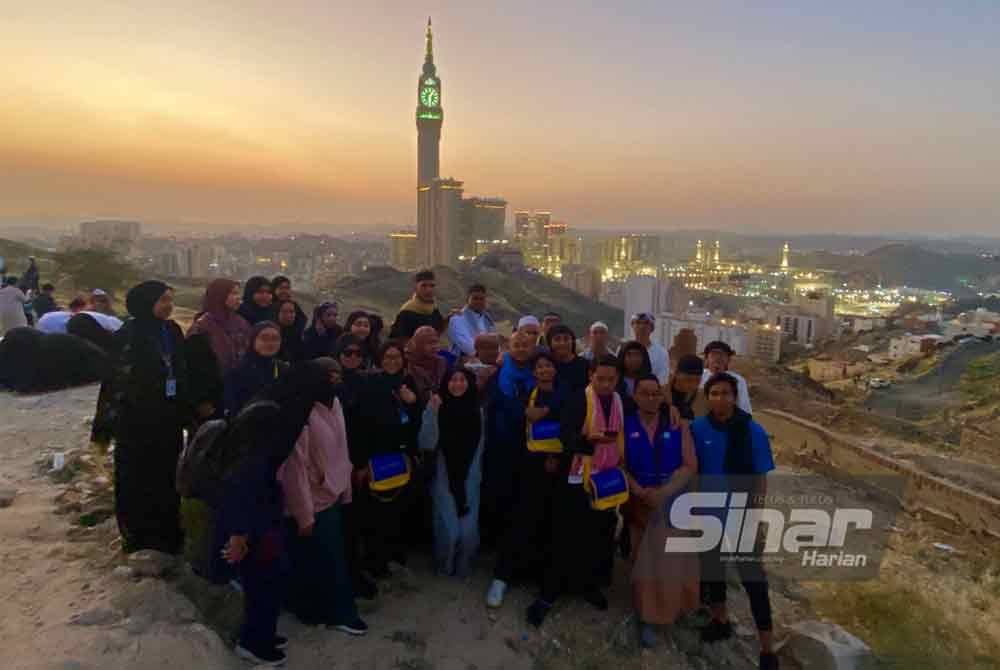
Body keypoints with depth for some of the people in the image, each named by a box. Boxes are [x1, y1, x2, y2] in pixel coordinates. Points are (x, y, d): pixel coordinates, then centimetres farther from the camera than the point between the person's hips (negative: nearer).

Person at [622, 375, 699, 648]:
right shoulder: (625, 425, -2)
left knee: (673, 559, 4)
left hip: (674, 502, 0)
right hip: (639, 503, 0)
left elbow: (690, 466, -5)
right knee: (645, 560, 8)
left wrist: (663, 493, -16)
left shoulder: (678, 425, -1)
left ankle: (673, 606, 29)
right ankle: (647, 617, 20)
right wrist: (639, 491, -18)